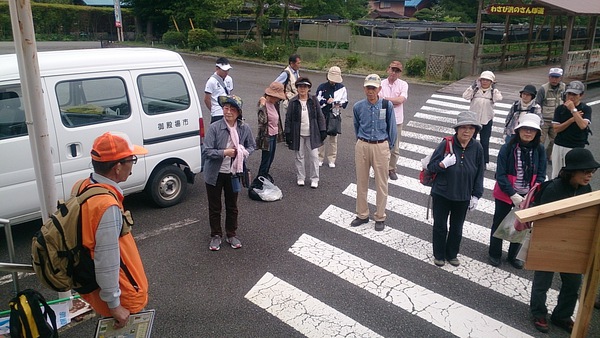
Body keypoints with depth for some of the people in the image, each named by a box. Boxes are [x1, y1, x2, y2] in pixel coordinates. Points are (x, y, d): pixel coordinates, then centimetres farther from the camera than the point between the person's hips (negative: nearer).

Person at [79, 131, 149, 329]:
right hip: (122, 297, -8)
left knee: (112, 330, 27)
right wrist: (114, 305, -17)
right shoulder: (107, 205, -33)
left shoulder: (84, 187, -3)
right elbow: (107, 262, -28)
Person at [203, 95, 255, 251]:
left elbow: (251, 146, 9)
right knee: (214, 207, 12)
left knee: (232, 206, 18)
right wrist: (224, 152, -25)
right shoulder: (214, 128, -16)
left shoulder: (244, 128, -7)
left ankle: (231, 235, 36)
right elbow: (207, 152, -17)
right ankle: (216, 235, 31)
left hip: (233, 174, 2)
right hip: (215, 174, -2)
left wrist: (245, 152, -11)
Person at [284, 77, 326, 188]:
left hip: (312, 134, 0)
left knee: (314, 157, 3)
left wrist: (323, 131, -1)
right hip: (298, 134, 0)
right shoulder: (293, 102, -3)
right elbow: (288, 119, 0)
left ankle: (314, 179, 15)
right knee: (299, 156, 10)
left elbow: (320, 116, 3)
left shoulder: (314, 100, -1)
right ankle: (300, 177, 25)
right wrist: (288, 133, -3)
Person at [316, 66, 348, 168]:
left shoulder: (342, 88, 3)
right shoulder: (322, 87, -2)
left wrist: (340, 104, -12)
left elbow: (345, 102, 9)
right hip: (323, 116, -1)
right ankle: (320, 158, 17)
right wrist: (327, 101, -20)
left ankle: (331, 159, 17)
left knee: (333, 137, 7)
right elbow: (317, 102, -4)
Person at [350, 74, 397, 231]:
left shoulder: (387, 105, -10)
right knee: (361, 182, 12)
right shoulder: (358, 106, -4)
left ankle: (380, 217, 22)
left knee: (381, 183, 7)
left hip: (381, 147, -2)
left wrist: (388, 147, 6)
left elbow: (392, 128, 0)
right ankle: (362, 214, 28)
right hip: (362, 146, 2)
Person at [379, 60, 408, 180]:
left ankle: (391, 169, 27)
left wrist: (385, 99, -12)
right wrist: (394, 101, -14)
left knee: (395, 148, 10)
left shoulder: (403, 85, -1)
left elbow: (401, 99, -16)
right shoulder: (381, 84, -2)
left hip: (396, 121, 1)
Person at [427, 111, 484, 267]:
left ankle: (452, 254, 40)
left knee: (457, 228, 18)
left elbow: (479, 174, 2)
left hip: (463, 197, 2)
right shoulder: (446, 144, -17)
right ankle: (439, 255, 34)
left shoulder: (477, 148, -9)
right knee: (440, 226, 13)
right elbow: (430, 167, -9)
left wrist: (476, 195, 3)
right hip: (441, 194, -2)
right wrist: (443, 164, -29)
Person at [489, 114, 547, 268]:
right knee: (499, 224, 13)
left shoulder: (540, 150, -8)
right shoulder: (507, 148, -17)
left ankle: (513, 256, 37)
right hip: (506, 195, -3)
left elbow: (541, 175, -5)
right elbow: (500, 175, -17)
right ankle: (494, 254, 34)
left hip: (528, 196, 3)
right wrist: (513, 195, -22)